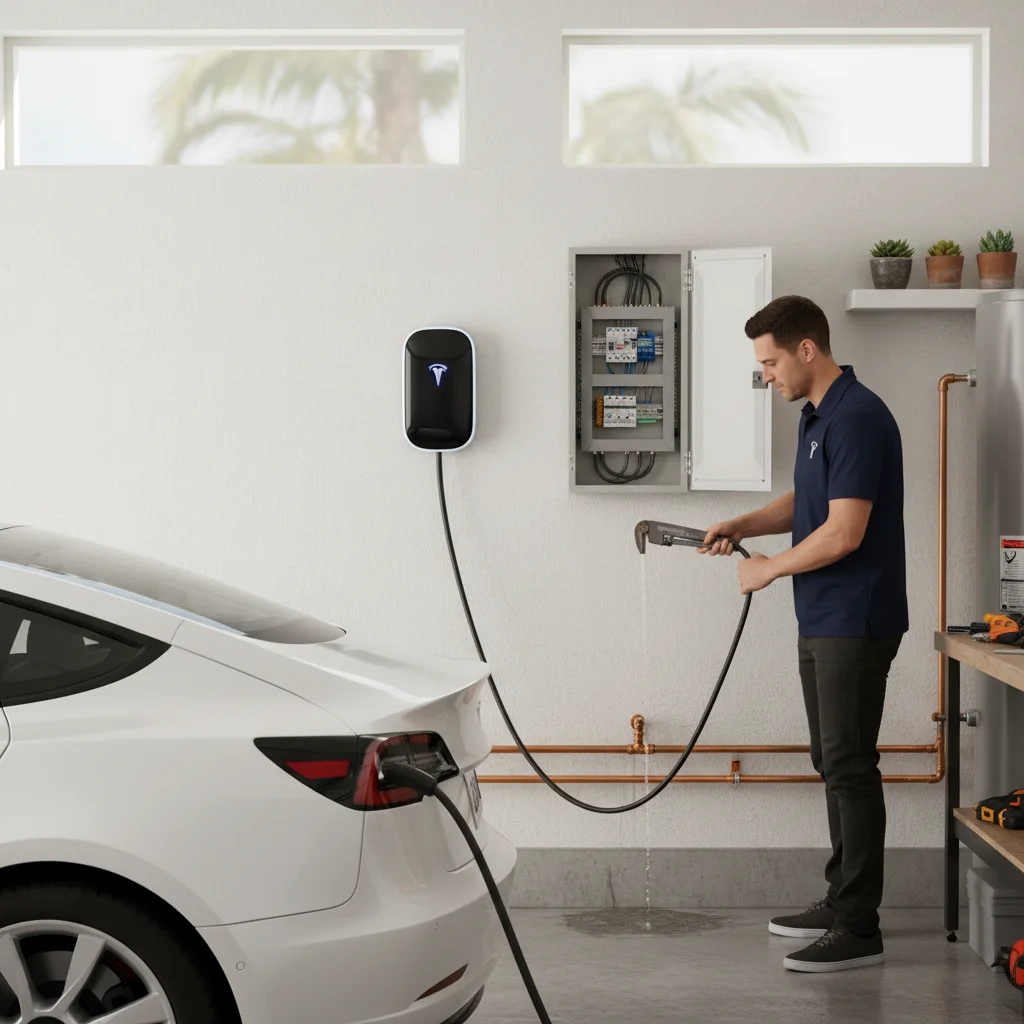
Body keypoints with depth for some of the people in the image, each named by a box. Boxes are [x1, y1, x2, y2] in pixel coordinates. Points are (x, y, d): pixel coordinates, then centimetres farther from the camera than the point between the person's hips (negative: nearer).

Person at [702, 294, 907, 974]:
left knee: (850, 767, -7)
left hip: (856, 623, -10)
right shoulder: (817, 416, 13)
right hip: (822, 622, 10)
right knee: (834, 763, 15)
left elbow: (844, 532, -24)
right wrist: (742, 526, 8)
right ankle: (842, 901, 24)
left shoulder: (858, 418, -20)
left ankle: (859, 930, -2)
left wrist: (769, 569, -11)